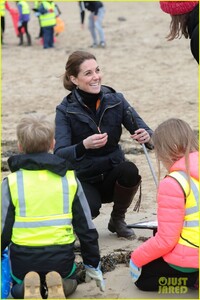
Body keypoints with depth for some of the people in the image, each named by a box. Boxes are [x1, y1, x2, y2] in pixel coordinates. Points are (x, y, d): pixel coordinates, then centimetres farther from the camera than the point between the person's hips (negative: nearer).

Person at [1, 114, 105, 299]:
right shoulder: (69, 179, 0)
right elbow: (86, 227, 4)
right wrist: (93, 264, 16)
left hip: (23, 262, -1)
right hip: (61, 261, 2)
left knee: (15, 281, 33)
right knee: (70, 279, 36)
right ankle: (61, 284, -2)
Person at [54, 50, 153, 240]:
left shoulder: (115, 100, -6)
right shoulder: (65, 110, -13)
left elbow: (145, 132, -8)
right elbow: (59, 154, -24)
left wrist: (146, 136, -33)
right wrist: (84, 145, -44)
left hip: (112, 174, 3)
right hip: (82, 178, -2)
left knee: (129, 170, -30)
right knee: (90, 208, -33)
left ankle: (118, 219, -2)